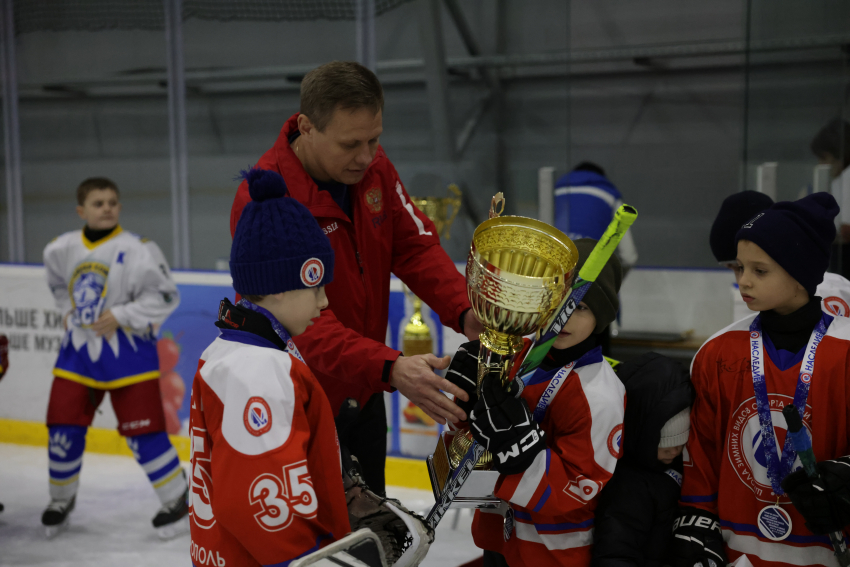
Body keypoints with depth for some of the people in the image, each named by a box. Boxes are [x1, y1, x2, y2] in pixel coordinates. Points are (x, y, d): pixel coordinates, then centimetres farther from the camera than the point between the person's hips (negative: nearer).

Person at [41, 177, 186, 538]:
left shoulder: (136, 250, -13)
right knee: (63, 429, 5)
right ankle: (61, 500, 28)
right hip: (78, 350, 5)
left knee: (143, 432, -4)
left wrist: (120, 316, -17)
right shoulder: (61, 249, 2)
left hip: (128, 353, -4)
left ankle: (177, 500, 12)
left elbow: (166, 296, -12)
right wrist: (72, 312, 7)